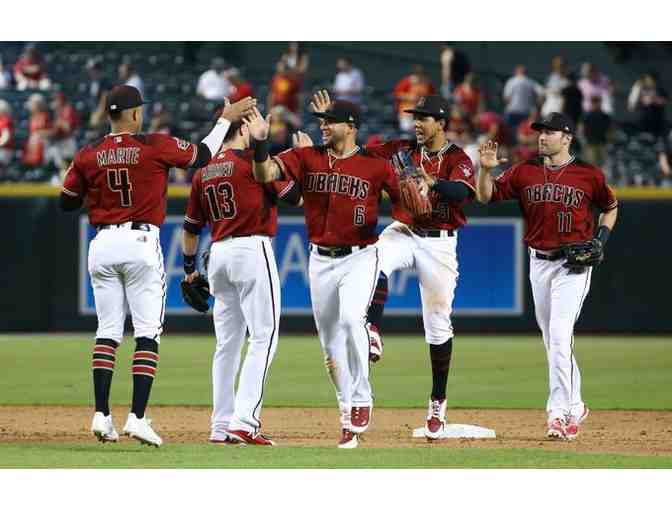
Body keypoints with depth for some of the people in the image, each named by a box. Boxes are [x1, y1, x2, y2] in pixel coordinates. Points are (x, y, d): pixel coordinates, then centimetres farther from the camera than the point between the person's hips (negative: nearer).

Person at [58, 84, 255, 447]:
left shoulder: (88, 156, 1)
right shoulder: (156, 146, -6)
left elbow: (67, 202, 9)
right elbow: (202, 155, 8)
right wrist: (226, 120, 20)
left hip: (103, 245, 3)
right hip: (142, 244, -3)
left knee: (107, 331, 9)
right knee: (147, 332, -1)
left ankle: (101, 415, 2)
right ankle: (137, 417, -11)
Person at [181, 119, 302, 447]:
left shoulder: (203, 172, 12)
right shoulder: (255, 160, -6)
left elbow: (190, 227, 18)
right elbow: (297, 197, -2)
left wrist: (189, 268, 29)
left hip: (218, 254, 7)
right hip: (253, 250, -7)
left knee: (227, 342, 12)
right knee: (263, 337, -7)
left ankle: (221, 427, 13)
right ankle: (244, 421, -19)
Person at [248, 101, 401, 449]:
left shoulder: (375, 165, -2)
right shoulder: (306, 158, 3)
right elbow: (265, 174, -9)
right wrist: (260, 143, -26)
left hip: (359, 257, -4)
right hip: (321, 260, 4)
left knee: (351, 318, -27)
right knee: (331, 342, 7)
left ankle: (361, 401, -15)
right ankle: (349, 416, 20)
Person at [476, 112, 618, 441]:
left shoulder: (589, 175, -3)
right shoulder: (524, 173, 5)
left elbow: (611, 207, 12)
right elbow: (486, 196, 2)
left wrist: (601, 239, -2)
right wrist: (486, 168, -15)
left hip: (573, 264, -5)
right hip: (539, 262, 5)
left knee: (559, 335, -16)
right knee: (552, 340, 12)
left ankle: (559, 413, -15)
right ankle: (575, 407, 26)